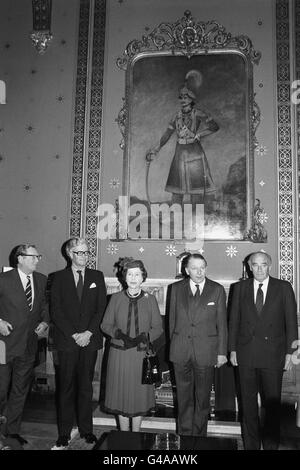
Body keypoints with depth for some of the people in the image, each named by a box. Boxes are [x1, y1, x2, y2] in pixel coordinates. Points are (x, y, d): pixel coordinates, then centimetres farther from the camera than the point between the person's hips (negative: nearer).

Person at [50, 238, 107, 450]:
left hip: (90, 339, 1)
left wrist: (88, 333, -8)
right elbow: (56, 310, -1)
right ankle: (64, 433, 14)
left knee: (86, 386, 8)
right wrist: (73, 334, -9)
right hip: (67, 341, -1)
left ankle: (86, 430, 19)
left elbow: (101, 308, 3)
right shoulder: (59, 277, 4)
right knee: (66, 387, 4)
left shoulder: (97, 276, 8)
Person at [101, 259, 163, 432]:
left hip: (142, 354, 0)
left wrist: (143, 337, -16)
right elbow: (106, 324, 3)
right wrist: (119, 334, -15)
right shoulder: (116, 298, 0)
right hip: (119, 354, 0)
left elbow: (158, 328, 1)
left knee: (139, 394, 8)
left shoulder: (150, 299, -1)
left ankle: (136, 435, 27)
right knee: (121, 393, 8)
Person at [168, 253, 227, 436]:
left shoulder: (217, 290, -2)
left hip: (205, 351, -1)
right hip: (180, 351, 2)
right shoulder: (177, 288, 4)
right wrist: (173, 344, 8)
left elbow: (222, 323, -1)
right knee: (184, 395, 12)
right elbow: (172, 319, 9)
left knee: (203, 396, 10)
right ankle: (184, 434, 27)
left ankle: (199, 435, 27)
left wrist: (222, 352, -2)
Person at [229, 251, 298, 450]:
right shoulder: (240, 288, 5)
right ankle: (251, 444, 27)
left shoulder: (283, 287, 0)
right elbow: (234, 320, 6)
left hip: (273, 354, -1)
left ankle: (271, 444, 24)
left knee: (272, 403, 7)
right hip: (246, 354, 2)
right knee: (248, 403, 11)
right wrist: (233, 349, 3)